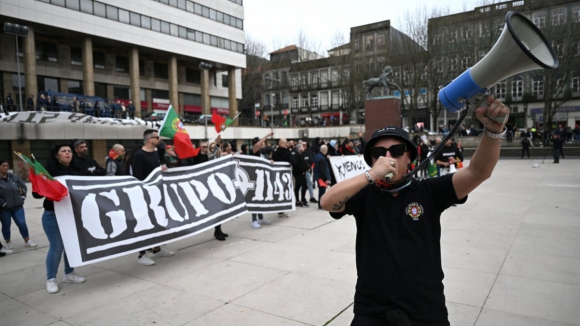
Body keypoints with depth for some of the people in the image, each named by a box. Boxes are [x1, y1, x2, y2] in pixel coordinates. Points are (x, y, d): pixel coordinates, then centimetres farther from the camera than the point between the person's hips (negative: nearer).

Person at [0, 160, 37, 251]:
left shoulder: (13, 177, 1)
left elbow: (24, 186, 13)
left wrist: (22, 198, 5)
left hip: (17, 206, 3)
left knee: (22, 223, 3)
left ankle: (27, 241, 16)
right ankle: (8, 243, 29)